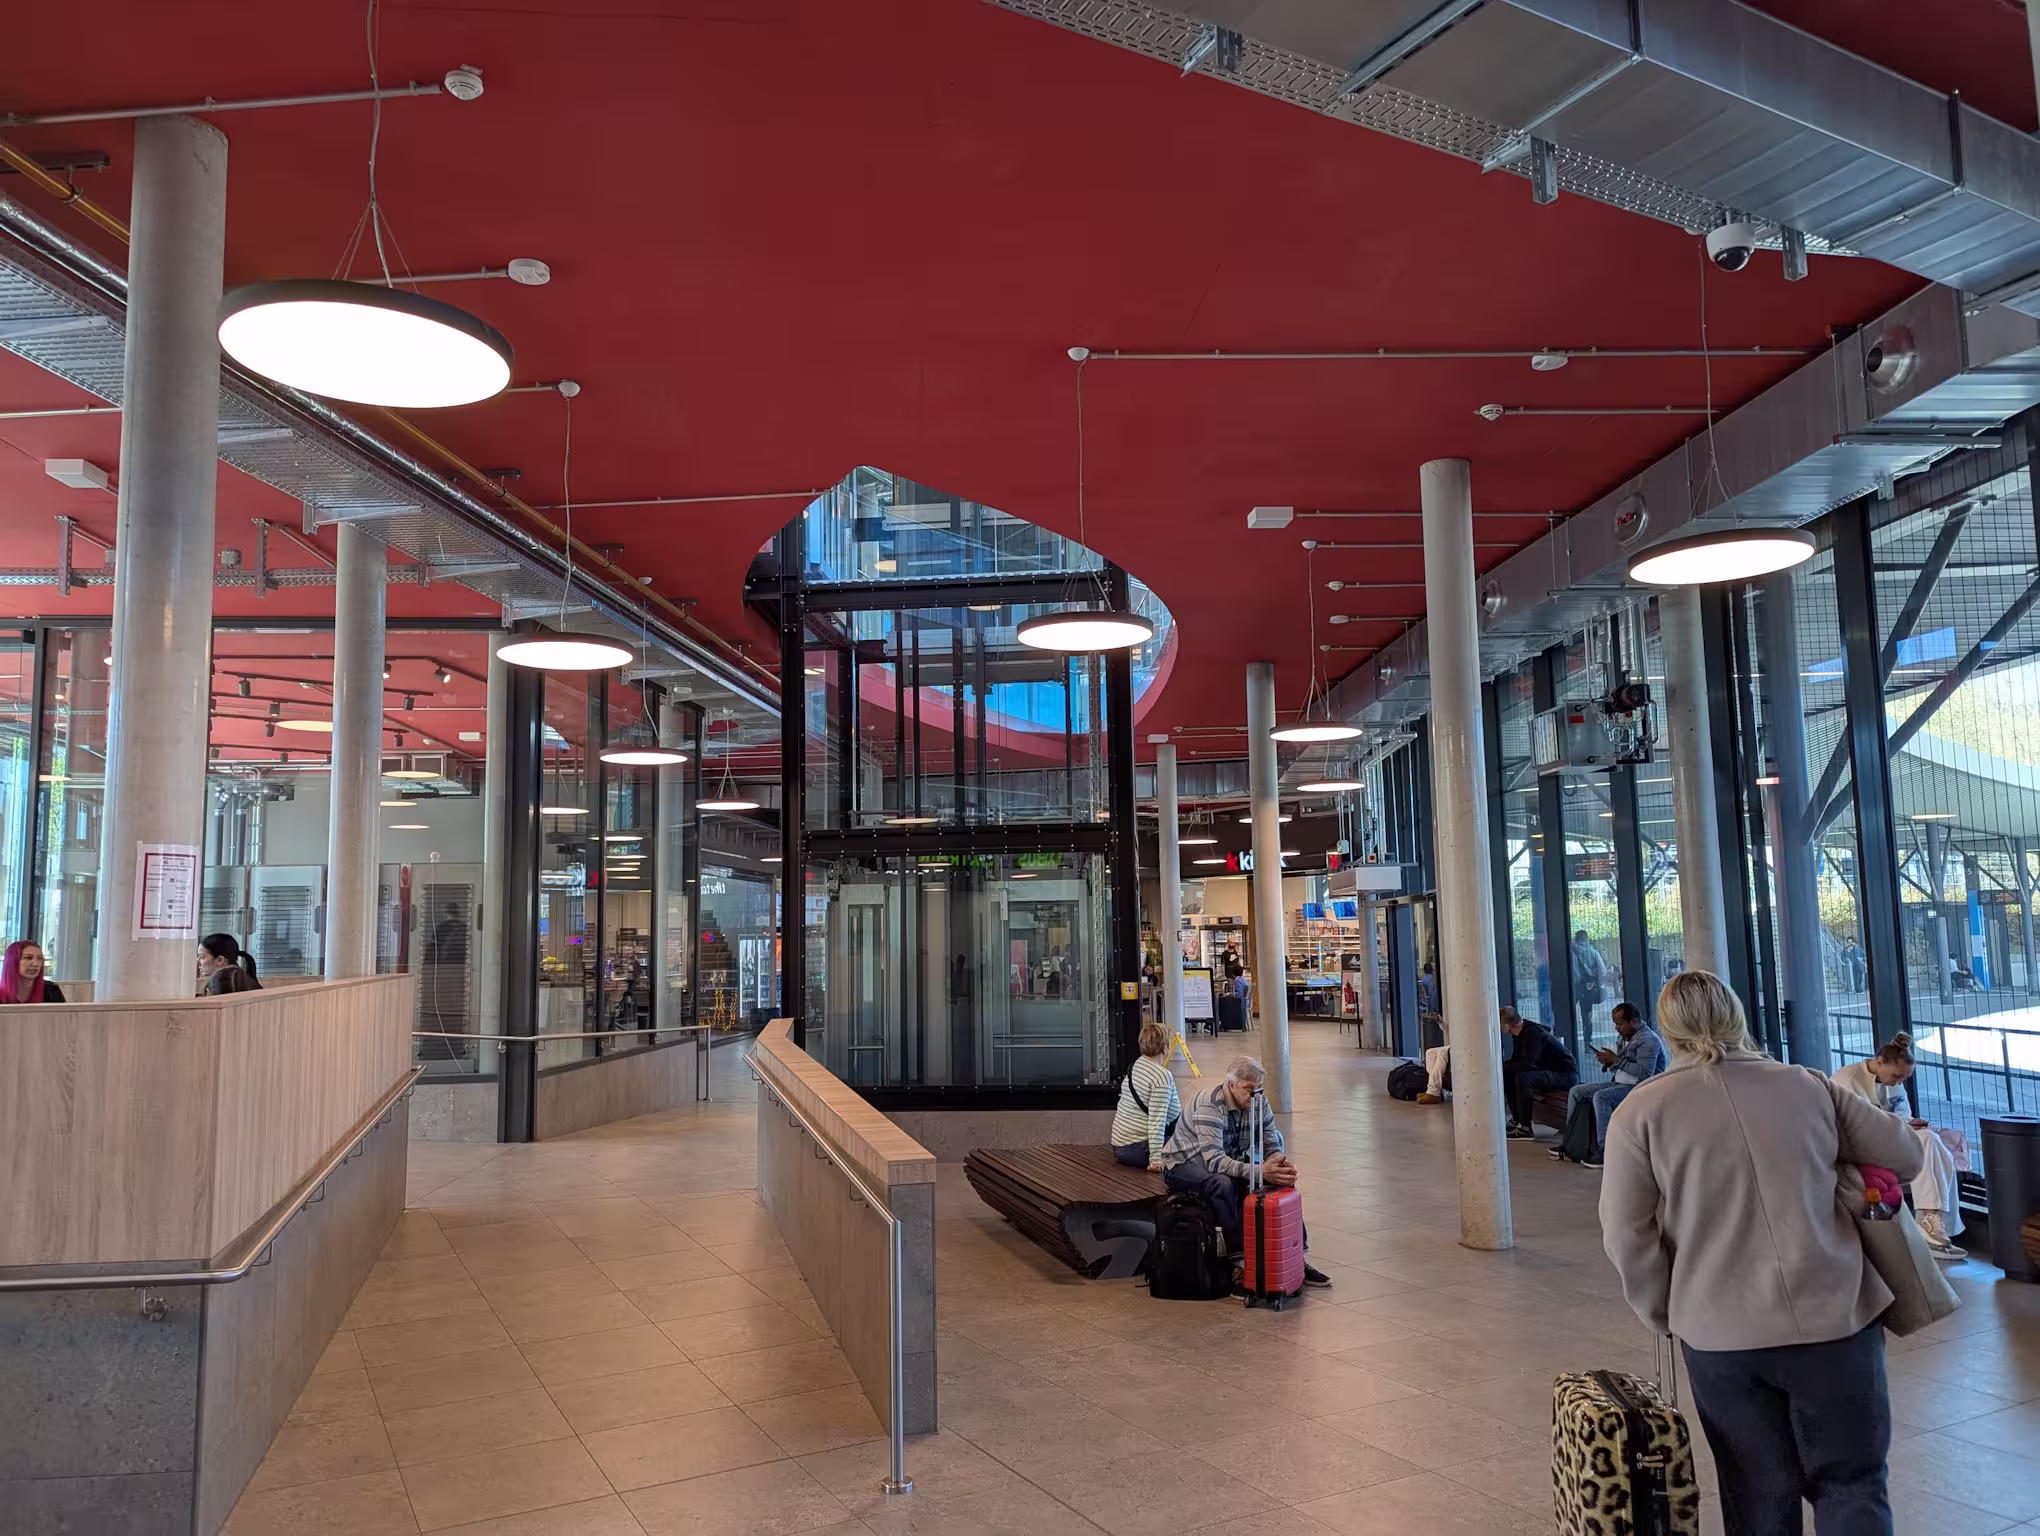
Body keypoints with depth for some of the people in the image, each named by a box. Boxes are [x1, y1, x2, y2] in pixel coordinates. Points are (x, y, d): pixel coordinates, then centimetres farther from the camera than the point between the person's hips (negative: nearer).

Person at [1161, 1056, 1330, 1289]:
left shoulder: (1259, 1102, -7)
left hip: (1230, 1161, 7)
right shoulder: (1209, 1104, -30)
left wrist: (1281, 1163, -27)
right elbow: (1214, 1161, -38)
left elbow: (1271, 1145, -2)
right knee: (1223, 1183, -39)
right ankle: (1239, 1259, -31)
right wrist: (1260, 1171, -47)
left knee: (1282, 1180, -12)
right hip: (1184, 1164, -7)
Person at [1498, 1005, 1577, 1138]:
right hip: (1548, 1070, 10)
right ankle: (1516, 1119, 9)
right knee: (1507, 1074, 3)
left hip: (1566, 1074, -10)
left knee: (1522, 1077, -31)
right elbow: (1515, 1060, 10)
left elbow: (1526, 1064, -35)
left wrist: (1502, 1068, -26)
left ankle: (1526, 1128, -22)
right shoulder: (1521, 1032, 3)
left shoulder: (1534, 1034, -25)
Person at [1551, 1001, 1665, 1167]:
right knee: (1576, 1091, 5)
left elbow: (1646, 1073, -26)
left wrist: (1616, 1060, -20)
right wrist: (1609, 1062, -2)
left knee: (1601, 1096, -33)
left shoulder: (1647, 1040, -15)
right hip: (1619, 1083, 10)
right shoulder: (1626, 1038, 15)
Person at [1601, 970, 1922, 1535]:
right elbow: (1903, 1157, 10)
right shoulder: (1808, 1086, 1)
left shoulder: (1641, 1110, -5)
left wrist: (1666, 1315, 8)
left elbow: (1627, 1235, -6)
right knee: (1852, 1487, 15)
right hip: (1836, 1319, 1)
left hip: (1722, 1335, -1)